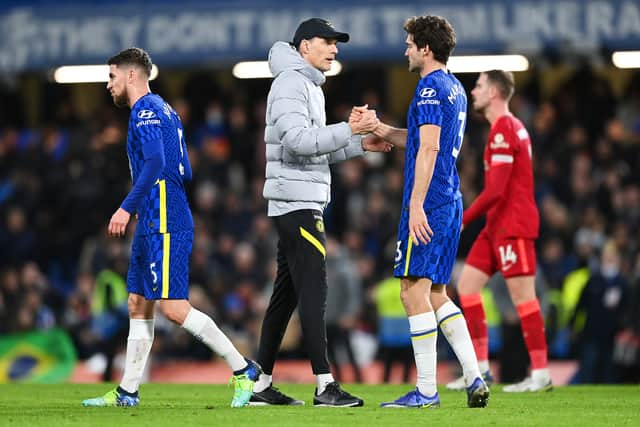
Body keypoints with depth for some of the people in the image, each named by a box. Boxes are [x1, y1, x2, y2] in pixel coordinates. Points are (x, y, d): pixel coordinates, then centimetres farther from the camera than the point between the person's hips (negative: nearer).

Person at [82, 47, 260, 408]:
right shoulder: (165, 111, 20)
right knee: (139, 305, 10)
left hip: (164, 225, -11)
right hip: (153, 225, 11)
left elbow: (155, 163, -24)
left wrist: (127, 208, -27)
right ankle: (127, 392, 12)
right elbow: (185, 172, 21)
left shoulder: (146, 111, -10)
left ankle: (243, 369, -11)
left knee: (174, 308, -13)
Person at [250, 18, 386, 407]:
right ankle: (326, 386, -18)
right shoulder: (290, 84, -10)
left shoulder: (310, 87, 21)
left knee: (287, 294, 10)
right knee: (313, 292, -14)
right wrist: (350, 130, -27)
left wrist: (361, 145, 12)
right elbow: (298, 141, -23)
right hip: (296, 203, -10)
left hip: (303, 205, 10)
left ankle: (262, 385, 12)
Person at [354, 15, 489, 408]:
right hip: (450, 203, 10)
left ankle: (427, 390, -7)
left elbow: (429, 148, -19)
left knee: (415, 290, -7)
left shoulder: (431, 87, -11)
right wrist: (377, 127, 21)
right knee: (436, 294, 14)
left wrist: (416, 204, -22)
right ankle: (475, 380, 6)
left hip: (428, 205, -10)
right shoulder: (455, 89, 19)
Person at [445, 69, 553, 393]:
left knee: (522, 295, -8)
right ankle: (480, 367, 9)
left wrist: (461, 220, -15)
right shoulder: (511, 127, 17)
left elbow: (495, 190, -21)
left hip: (512, 226, -10)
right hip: (498, 226, 10)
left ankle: (540, 373, -5)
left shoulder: (503, 130, -15)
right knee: (467, 284, 8)